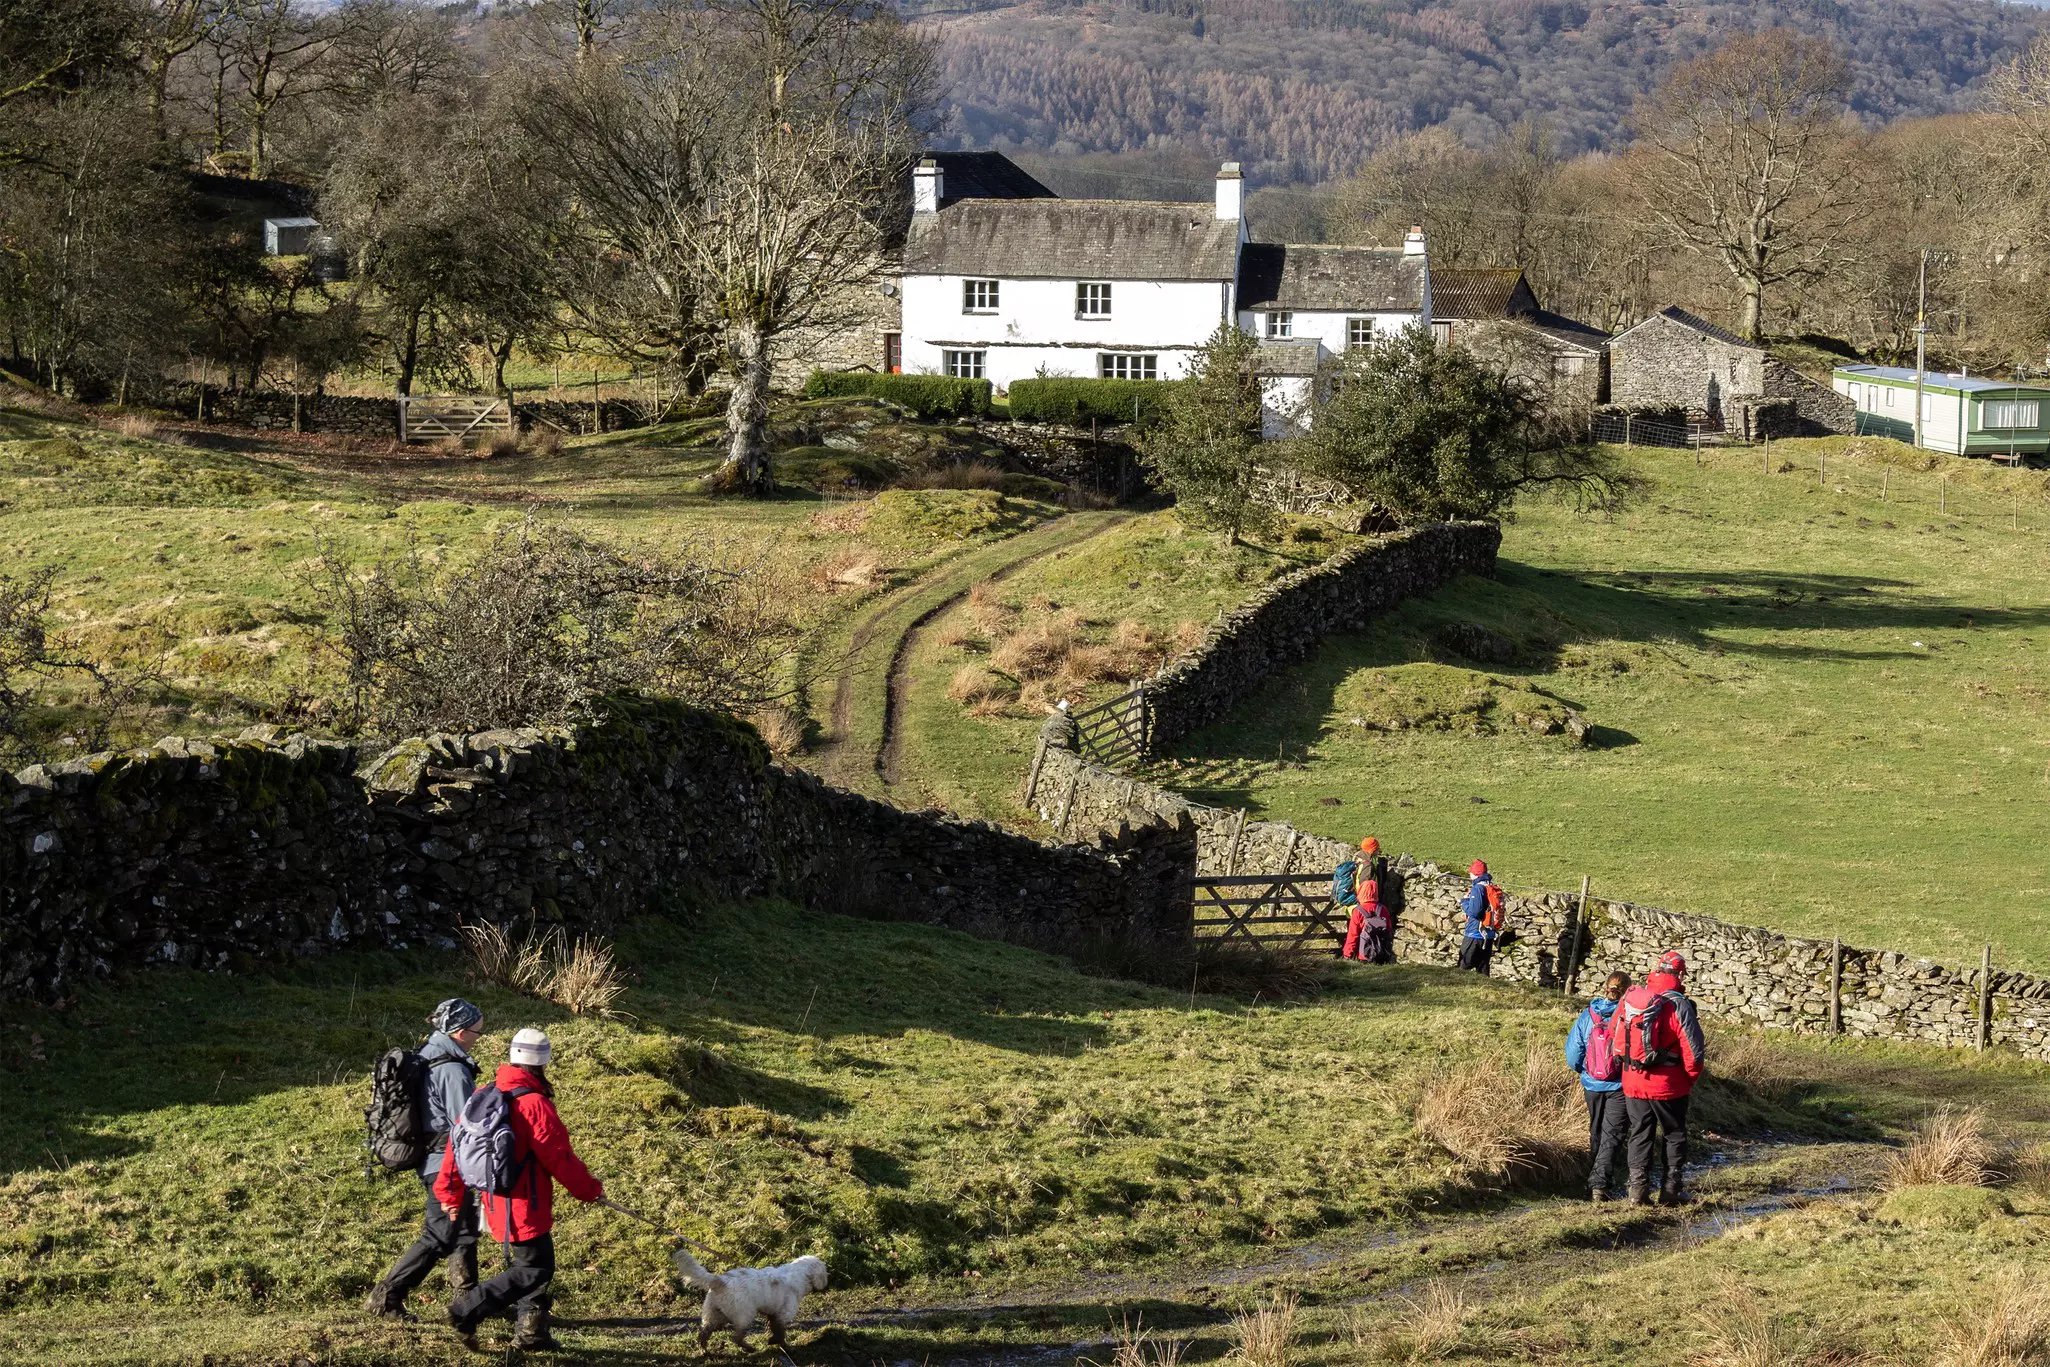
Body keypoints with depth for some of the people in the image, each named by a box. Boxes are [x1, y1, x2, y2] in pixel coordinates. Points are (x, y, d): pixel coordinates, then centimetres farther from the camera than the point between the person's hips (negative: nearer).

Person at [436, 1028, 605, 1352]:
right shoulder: (534, 1104, -20)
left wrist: (450, 1192, 18)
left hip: (496, 1201, 9)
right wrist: (590, 1189, -1)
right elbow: (559, 1158, -16)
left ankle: (530, 1331, 24)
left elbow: (459, 1141, 9)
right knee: (534, 1271, -2)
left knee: (537, 1264, 20)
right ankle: (467, 1312, -9)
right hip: (524, 1206, -9)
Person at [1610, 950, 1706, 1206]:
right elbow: (1693, 1050, -15)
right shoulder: (1678, 1005, -15)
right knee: (1675, 1136, 12)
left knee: (1640, 1136, 14)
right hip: (1668, 1086, -4)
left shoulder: (1629, 998, -1)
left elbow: (1614, 1037, 9)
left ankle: (1638, 1189, 9)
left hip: (1633, 1083, 4)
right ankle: (1670, 1191, 12)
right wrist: (1692, 1078, 2)